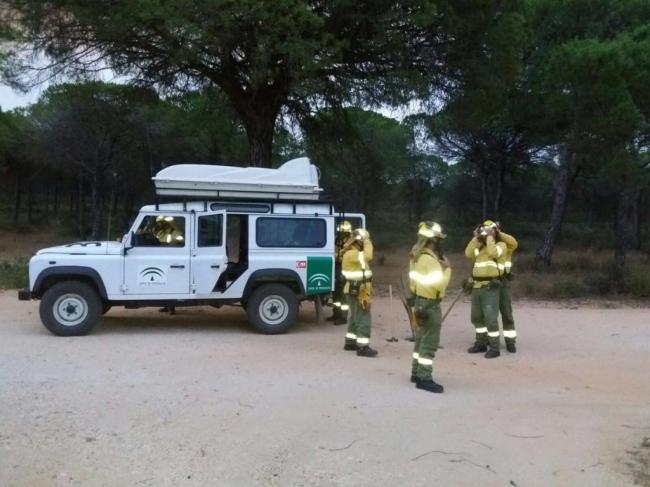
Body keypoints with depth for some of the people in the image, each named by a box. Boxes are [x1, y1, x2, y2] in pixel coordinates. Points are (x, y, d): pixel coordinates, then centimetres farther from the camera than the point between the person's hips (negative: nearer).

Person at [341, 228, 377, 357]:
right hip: (357, 291, -11)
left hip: (357, 290, 11)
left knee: (355, 317, 18)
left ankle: (350, 342, 28)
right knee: (363, 318, -10)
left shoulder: (354, 252, 16)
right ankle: (363, 347, -9)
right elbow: (368, 257, -34)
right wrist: (367, 242, -22)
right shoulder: (351, 254, -18)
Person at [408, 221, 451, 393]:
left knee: (421, 339, 18)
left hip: (420, 300, 10)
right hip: (430, 304, -10)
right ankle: (424, 378, -2)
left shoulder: (417, 256, 10)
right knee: (430, 342, -5)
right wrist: (447, 268, -12)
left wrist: (440, 267, 2)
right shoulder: (430, 259, -21)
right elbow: (439, 284, -25)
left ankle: (417, 372, 26)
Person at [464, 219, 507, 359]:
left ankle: (494, 348, -1)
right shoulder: (480, 246, 19)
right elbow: (468, 253, 4)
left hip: (490, 287, -7)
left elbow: (493, 252, -22)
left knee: (490, 318, -8)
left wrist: (489, 237, -12)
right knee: (476, 317, 14)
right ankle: (481, 343, 26)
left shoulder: (500, 244, -1)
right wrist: (476, 238, 1)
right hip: (476, 286, 7)